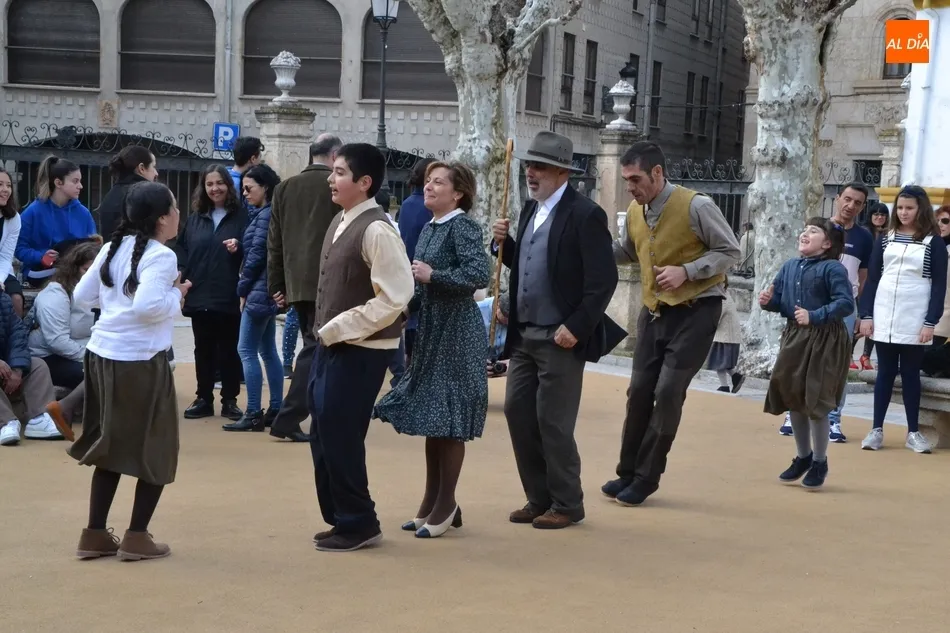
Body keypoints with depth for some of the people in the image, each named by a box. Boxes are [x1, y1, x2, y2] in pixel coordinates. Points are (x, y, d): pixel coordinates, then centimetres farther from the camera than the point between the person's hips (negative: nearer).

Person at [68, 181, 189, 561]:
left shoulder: (113, 248, 10)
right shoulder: (161, 256, -13)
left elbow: (81, 296, 13)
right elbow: (147, 306, -26)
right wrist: (176, 295, -9)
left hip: (102, 354, 8)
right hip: (139, 361, -8)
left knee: (111, 445, 17)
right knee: (155, 450, 6)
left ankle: (95, 534, 18)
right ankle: (136, 537, 6)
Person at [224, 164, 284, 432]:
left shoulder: (265, 215, -14)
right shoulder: (266, 214, 15)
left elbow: (256, 255, -17)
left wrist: (243, 289, -7)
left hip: (259, 291, -10)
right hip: (266, 292, 10)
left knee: (246, 350, -7)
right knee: (268, 350, 12)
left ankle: (253, 414, -6)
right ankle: (275, 410, 16)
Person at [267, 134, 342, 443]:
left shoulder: (284, 188, 10)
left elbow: (274, 241, 11)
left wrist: (276, 285, 15)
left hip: (296, 282, 6)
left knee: (315, 346, 14)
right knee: (317, 348, -3)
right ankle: (288, 419, -8)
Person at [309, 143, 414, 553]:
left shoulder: (376, 230, -18)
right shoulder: (340, 222, 10)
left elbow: (395, 297, -23)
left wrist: (341, 328, -18)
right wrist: (327, 332, 10)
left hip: (360, 349, -9)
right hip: (331, 345, 9)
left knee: (340, 435, -3)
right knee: (324, 435, 13)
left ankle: (358, 523, 12)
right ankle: (341, 518, 26)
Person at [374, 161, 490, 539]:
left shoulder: (463, 226, -12)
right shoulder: (429, 229, 12)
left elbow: (480, 274, -25)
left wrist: (432, 275, -22)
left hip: (456, 333, -9)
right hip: (430, 330, 9)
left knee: (448, 421, -3)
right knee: (430, 418, 11)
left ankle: (445, 506, 6)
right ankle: (431, 503, 20)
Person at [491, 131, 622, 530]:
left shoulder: (584, 215, -12)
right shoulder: (531, 209, 13)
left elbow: (603, 280, -15)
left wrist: (576, 327, -19)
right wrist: (504, 243, 1)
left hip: (560, 338, -8)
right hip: (524, 334, 8)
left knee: (553, 422, -2)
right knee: (517, 412, 9)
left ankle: (567, 505, 14)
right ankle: (539, 498, 22)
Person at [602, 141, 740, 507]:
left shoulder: (696, 207, -18)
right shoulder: (635, 211, 0)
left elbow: (730, 252, -12)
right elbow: (626, 251, 16)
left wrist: (686, 271, -24)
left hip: (696, 311, -6)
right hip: (654, 311, 6)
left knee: (668, 393, -8)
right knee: (639, 390, 6)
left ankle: (647, 478, 4)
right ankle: (628, 472, 19)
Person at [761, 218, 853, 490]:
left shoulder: (833, 269, -13)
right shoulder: (789, 267, 7)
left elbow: (846, 303, -21)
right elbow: (780, 301, 13)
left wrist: (814, 316, -27)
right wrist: (768, 301, -9)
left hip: (824, 340, -7)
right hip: (794, 337, 7)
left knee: (816, 401, -2)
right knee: (792, 397, 12)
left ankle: (820, 462, 16)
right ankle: (803, 456, 31)